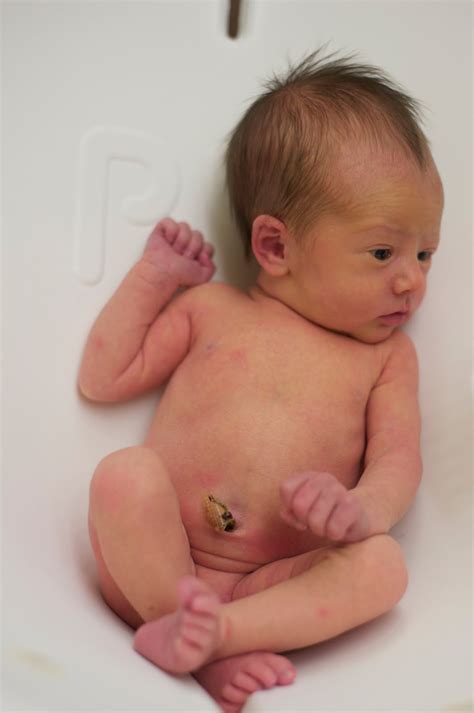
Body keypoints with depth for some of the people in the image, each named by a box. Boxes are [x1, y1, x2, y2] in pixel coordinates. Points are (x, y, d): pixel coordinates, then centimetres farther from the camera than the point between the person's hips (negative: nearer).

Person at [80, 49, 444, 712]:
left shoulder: (386, 354, 13)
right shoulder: (210, 308, 12)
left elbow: (399, 460, 2)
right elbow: (103, 379, 12)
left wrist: (360, 508, -21)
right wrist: (154, 275, 10)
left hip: (274, 582, 0)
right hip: (154, 562, 0)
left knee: (382, 565, -26)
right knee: (125, 472, -29)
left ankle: (211, 630, -36)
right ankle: (210, 658, -26)